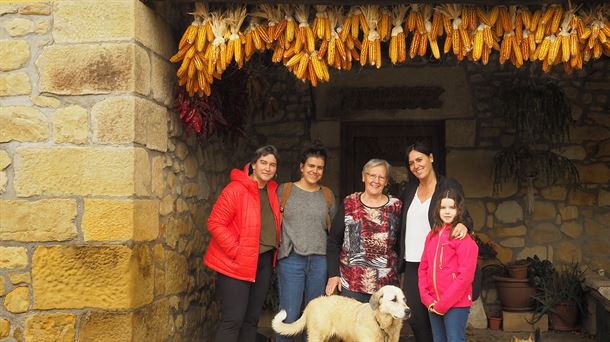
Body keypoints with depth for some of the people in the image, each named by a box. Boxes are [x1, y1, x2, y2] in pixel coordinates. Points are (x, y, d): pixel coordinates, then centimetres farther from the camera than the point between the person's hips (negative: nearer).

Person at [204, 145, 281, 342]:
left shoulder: (272, 192, 8)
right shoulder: (236, 189, -14)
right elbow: (215, 223, -15)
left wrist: (274, 248, 8)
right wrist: (236, 252, -17)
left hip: (264, 261, 7)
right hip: (236, 263, -7)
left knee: (252, 319, 13)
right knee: (233, 320, -8)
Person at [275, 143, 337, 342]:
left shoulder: (328, 195, 10)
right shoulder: (284, 190, 2)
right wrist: (276, 247, -1)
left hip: (320, 260, 3)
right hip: (291, 259, -3)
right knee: (289, 317, -4)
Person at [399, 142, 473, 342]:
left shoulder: (449, 187, -2)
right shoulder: (409, 190, 14)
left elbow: (464, 216, -5)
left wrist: (464, 224, -28)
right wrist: (400, 261, 15)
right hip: (412, 265, 5)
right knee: (414, 317, 6)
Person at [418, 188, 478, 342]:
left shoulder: (464, 237, -10)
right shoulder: (432, 235, 10)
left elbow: (465, 276, -15)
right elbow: (423, 268, 10)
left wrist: (443, 304, -14)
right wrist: (427, 298, -2)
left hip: (456, 303, -6)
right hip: (434, 304, 6)